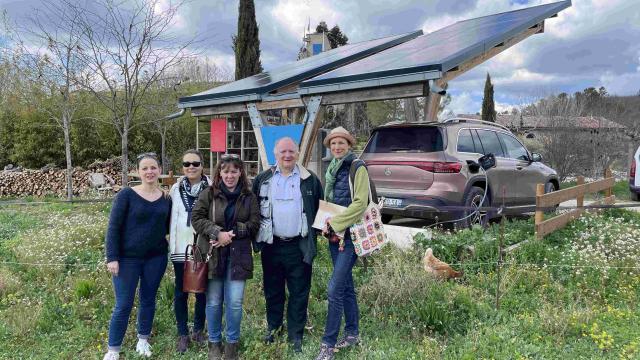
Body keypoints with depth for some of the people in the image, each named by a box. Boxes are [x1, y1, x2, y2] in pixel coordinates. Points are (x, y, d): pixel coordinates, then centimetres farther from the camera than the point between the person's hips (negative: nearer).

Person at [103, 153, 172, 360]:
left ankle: (143, 339, 34)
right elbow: (113, 227, -9)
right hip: (128, 258, -3)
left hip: (156, 258, 3)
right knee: (123, 305, 2)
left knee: (148, 300, 14)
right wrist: (112, 257, -12)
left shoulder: (166, 198, 1)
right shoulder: (127, 194, -9)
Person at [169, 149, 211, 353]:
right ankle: (183, 334, 23)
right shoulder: (176, 189, 2)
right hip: (181, 248, 2)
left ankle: (199, 331, 29)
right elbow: (171, 218, 5)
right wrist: (171, 245, 4)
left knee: (202, 291, 11)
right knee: (181, 292, 9)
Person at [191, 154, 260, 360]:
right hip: (213, 254, 0)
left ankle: (232, 342, 21)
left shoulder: (249, 197, 5)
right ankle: (214, 342, 26)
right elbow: (197, 218, -6)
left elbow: (254, 224, 0)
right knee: (213, 302, 8)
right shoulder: (209, 193, 1)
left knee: (235, 302, 1)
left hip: (238, 255, 1)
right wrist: (217, 233, -18)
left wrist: (232, 233, -14)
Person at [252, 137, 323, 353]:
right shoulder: (263, 180, 5)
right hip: (271, 245, 2)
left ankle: (295, 336, 18)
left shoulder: (310, 180, 1)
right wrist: (256, 234, 2)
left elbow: (320, 210, 5)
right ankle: (273, 327, 32)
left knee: (299, 293, 5)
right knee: (272, 291, 14)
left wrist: (314, 234, -2)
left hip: (299, 246, -1)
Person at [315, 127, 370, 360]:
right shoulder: (332, 169, 13)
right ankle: (352, 333, 28)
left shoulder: (358, 168, -9)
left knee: (335, 289, -10)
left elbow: (360, 203, -16)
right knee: (346, 285, 15)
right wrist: (326, 223, 4)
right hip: (334, 235, 8)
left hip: (351, 234, -7)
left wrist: (336, 223, -16)